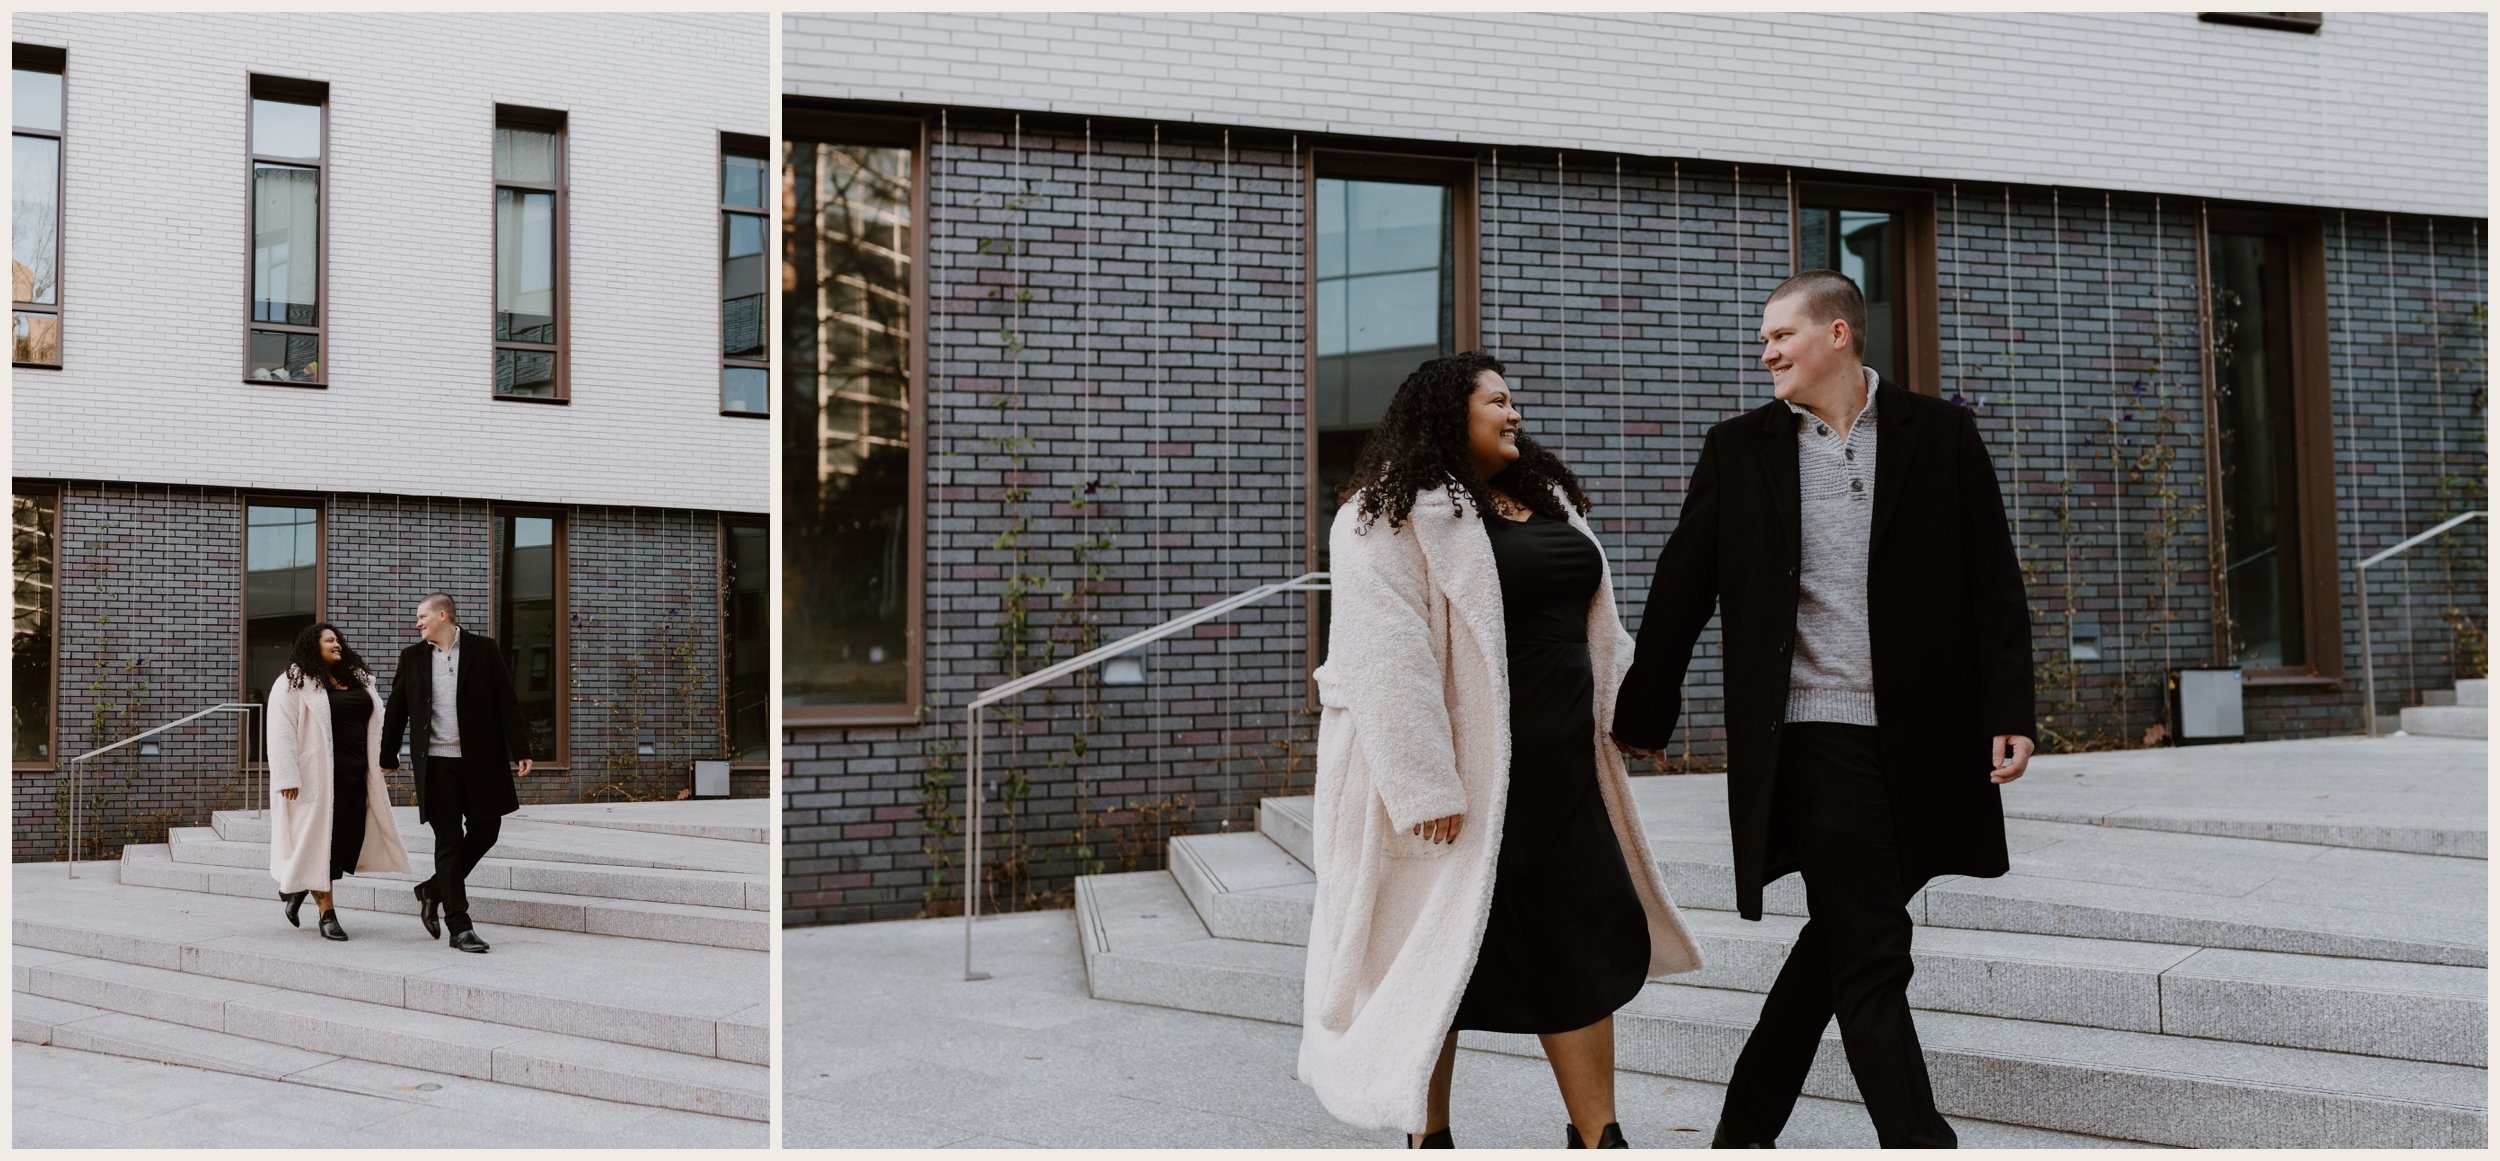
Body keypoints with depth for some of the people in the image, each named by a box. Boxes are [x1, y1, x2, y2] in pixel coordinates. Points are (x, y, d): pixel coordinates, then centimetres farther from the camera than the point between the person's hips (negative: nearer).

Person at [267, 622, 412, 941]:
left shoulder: (356, 679, 17)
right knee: (320, 839, -1)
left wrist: (383, 760, 9)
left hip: (355, 774, 6)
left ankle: (297, 888, 28)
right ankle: (327, 914, 6)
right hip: (318, 775, -6)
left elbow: (375, 720, 20)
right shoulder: (293, 683, -3)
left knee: (351, 838, 5)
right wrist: (288, 779, -17)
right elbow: (281, 733, -9)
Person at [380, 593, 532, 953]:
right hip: (436, 762, 0)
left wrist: (520, 750, -6)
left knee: (485, 829, 5)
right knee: (449, 840, 0)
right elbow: (397, 710, 10)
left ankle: (432, 891, 27)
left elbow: (506, 703, -2)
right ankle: (459, 926, 2)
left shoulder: (483, 649, 1)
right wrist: (388, 757, 11)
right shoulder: (412, 657, 6)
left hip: (480, 759, 0)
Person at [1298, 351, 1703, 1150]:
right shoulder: (1393, 513, -9)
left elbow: (1593, 620, 23)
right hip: (1460, 772, -7)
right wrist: (1425, 786, -23)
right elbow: (1386, 660, -17)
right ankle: (1429, 1136, 21)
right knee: (1444, 949, 5)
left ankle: (1597, 1138, 15)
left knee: (1585, 942, 6)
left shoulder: (1545, 498, 16)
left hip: (1558, 768, 7)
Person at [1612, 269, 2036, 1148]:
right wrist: (1642, 716, 7)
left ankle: (1744, 1132, 27)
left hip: (1918, 739, 2)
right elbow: (1681, 591, 6)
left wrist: (2010, 712, -4)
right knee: (1869, 953, -5)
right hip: (1813, 737, -2)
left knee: (1842, 942, 11)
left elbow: (1994, 586, 4)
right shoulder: (1739, 449, 5)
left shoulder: (1940, 435, 5)